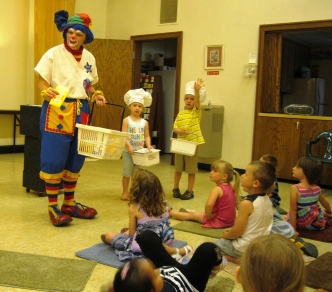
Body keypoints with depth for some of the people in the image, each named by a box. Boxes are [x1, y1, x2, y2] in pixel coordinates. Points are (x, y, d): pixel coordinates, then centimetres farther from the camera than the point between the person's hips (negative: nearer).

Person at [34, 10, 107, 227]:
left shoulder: (89, 58, 9)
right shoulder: (54, 54, -6)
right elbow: (42, 82, -6)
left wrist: (95, 95, -3)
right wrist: (47, 92, -27)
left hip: (81, 112, 6)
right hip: (57, 111, -5)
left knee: (75, 159, 11)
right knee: (54, 159, -4)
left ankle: (70, 204, 24)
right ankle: (53, 207, 8)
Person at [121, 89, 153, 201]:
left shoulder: (145, 122, 4)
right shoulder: (127, 120, -6)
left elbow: (147, 136, 4)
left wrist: (148, 146, -12)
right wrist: (129, 146, -23)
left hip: (140, 151, 3)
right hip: (128, 151, -3)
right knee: (127, 173, 8)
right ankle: (125, 192, 21)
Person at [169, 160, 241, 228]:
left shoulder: (217, 189, -22)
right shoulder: (230, 188, 3)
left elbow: (209, 205, -39)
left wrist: (208, 216, -19)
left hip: (219, 221, -7)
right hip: (230, 220, 7)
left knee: (192, 215, 14)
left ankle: (170, 212, 32)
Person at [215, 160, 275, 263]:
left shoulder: (246, 203, -28)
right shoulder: (266, 200, -4)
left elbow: (237, 232, -22)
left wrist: (226, 235, 0)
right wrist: (232, 229, 11)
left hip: (244, 248, -8)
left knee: (217, 243, 17)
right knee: (224, 240, 30)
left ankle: (239, 259, -1)